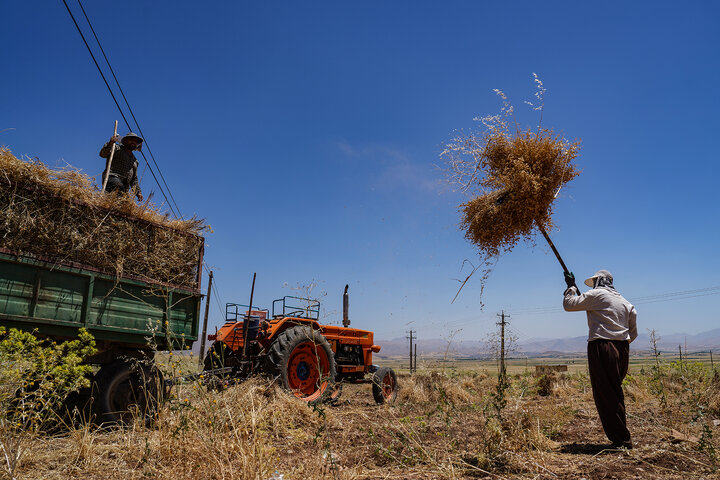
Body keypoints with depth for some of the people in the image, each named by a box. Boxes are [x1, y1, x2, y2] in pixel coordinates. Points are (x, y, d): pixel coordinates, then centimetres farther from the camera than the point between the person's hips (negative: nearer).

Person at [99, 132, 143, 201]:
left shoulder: (134, 160, 33)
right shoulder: (117, 149, 18)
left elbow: (134, 179, 31)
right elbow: (103, 154, -1)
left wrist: (138, 192, 17)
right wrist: (110, 143, -17)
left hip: (125, 187, 4)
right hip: (112, 177, -4)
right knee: (118, 187, -38)